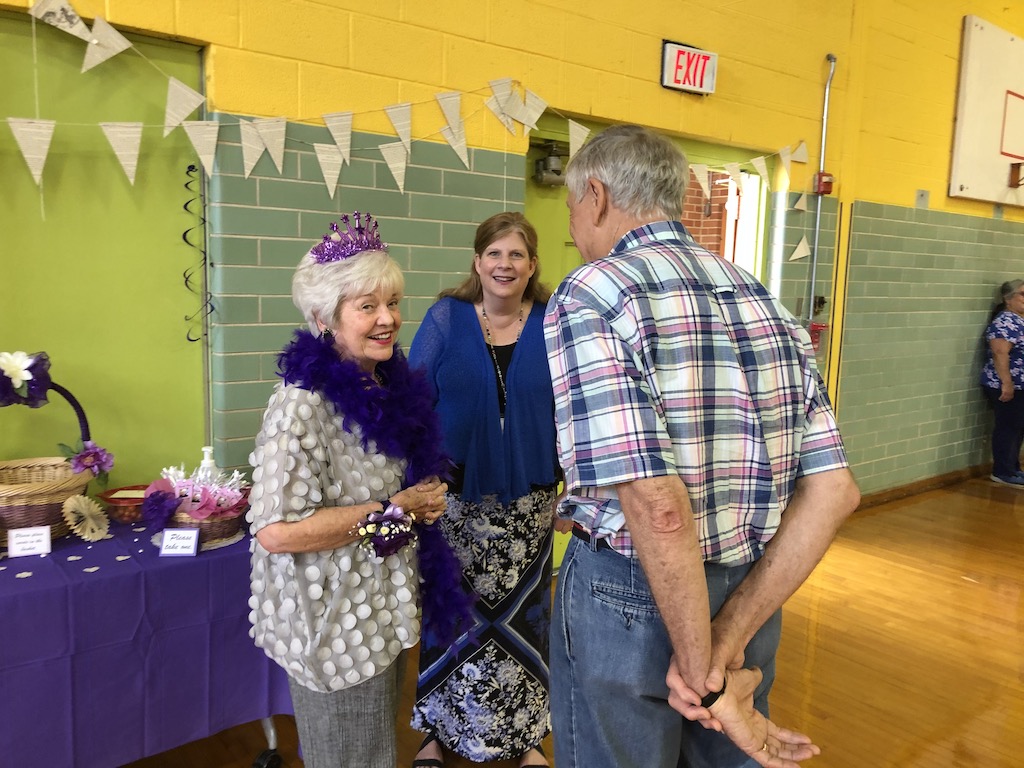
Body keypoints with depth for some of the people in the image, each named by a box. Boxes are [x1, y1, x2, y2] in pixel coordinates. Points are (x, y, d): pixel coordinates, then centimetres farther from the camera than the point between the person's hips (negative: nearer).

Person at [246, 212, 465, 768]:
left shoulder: (388, 385, 3)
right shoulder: (303, 404, -23)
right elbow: (276, 531, -29)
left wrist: (424, 501, -3)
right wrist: (394, 511, -22)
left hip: (380, 614, 9)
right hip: (336, 630, -8)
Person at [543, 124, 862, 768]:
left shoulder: (589, 296, -17)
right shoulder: (765, 302, 3)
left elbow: (657, 505, -26)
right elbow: (834, 492, -3)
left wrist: (705, 677, -15)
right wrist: (728, 637, -7)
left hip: (627, 597, -6)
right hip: (748, 596, 6)